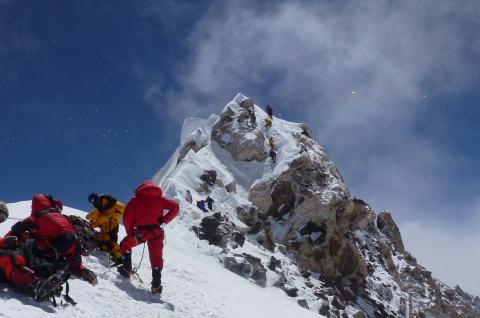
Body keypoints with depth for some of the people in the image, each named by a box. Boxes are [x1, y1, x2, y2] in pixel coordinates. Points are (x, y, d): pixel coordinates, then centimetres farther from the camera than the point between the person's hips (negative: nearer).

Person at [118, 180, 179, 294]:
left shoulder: (136, 199, 13)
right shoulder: (160, 198, 17)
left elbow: (127, 217, 4)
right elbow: (175, 207, 5)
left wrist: (130, 233, 12)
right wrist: (164, 221, 3)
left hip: (141, 231, -1)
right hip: (157, 232, 1)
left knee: (125, 244, 25)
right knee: (156, 258, 9)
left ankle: (126, 268, 16)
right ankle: (156, 285, 1)